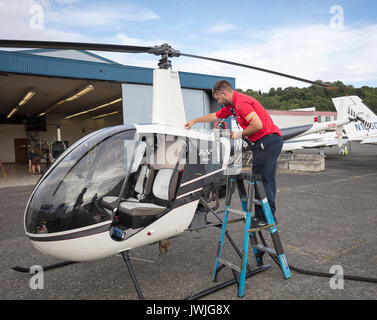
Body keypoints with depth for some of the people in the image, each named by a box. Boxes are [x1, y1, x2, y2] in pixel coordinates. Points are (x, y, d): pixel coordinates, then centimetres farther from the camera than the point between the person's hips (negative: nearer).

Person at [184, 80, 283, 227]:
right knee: (267, 180, 12)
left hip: (268, 140, -10)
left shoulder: (241, 102, -15)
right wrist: (194, 121, 38)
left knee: (261, 180, -7)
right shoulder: (232, 105, 17)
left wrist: (240, 134, -9)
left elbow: (258, 125, -24)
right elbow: (215, 116, 31)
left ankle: (266, 217, 0)